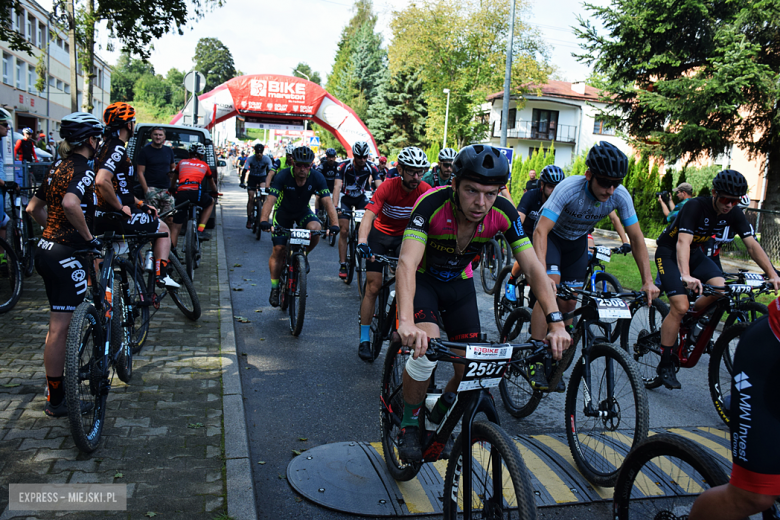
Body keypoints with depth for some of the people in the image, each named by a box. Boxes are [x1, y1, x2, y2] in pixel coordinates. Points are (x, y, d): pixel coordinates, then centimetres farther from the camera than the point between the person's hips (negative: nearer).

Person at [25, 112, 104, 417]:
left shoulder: (58, 168, 14)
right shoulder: (83, 170, -14)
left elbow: (33, 208, 20)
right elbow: (70, 203, -34)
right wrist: (89, 236, -22)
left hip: (46, 249, 10)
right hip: (65, 255, -10)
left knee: (58, 325, 21)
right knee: (60, 328, -2)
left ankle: (56, 388, 34)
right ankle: (57, 401, 8)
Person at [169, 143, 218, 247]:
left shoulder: (182, 162, 27)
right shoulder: (204, 165, 25)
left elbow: (174, 178, 41)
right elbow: (212, 183, 40)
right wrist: (215, 192, 60)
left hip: (181, 193, 2)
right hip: (196, 192, -2)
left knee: (175, 227, 7)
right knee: (210, 203, 30)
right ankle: (200, 230, 16)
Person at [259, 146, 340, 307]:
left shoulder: (317, 178, -24)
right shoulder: (283, 176, -28)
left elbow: (327, 201, -29)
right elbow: (270, 199, -36)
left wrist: (334, 224, -43)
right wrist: (264, 220, -53)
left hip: (304, 212, 1)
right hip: (283, 213, -1)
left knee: (315, 228, -31)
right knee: (279, 249, -7)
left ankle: (304, 255, 0)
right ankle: (274, 287, 11)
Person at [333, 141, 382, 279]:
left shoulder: (371, 168, -19)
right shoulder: (344, 166, -25)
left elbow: (379, 186, -26)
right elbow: (337, 186, -33)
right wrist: (335, 207, -46)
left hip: (361, 197, 2)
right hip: (345, 198, -2)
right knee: (344, 231, -9)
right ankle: (343, 265, -2)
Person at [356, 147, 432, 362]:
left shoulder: (425, 190, -19)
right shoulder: (388, 187, -26)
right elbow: (369, 215, -36)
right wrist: (362, 241, -52)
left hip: (404, 237, 2)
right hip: (380, 234, -2)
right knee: (373, 287, -6)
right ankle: (364, 340, 4)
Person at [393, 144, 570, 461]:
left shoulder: (503, 213, -25)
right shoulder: (432, 204, -35)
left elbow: (533, 267, -24)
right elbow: (407, 262, -46)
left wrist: (556, 322, -36)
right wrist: (406, 322, -61)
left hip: (459, 282, 4)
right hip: (422, 278, -3)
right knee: (425, 350, -28)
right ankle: (409, 425, -1)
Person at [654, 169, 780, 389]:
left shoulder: (734, 214, -9)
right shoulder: (696, 206, -27)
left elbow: (753, 245, -11)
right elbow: (683, 242, -39)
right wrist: (686, 276, -54)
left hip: (695, 252, 6)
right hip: (669, 252, -6)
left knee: (721, 288, -21)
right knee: (680, 306, -20)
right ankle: (665, 364, -9)